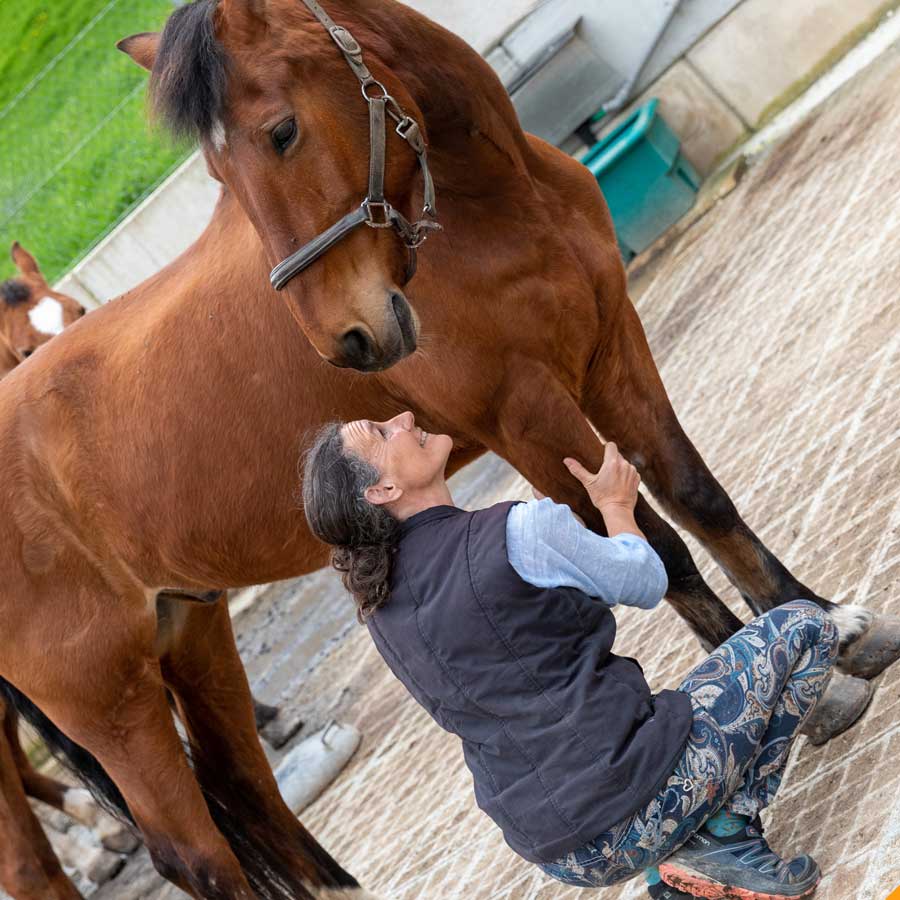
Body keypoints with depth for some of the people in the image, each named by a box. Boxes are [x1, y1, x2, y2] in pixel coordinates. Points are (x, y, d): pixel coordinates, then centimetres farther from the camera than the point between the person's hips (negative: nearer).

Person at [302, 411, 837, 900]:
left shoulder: (380, 605, 6)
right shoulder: (522, 532, -16)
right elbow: (647, 583, 1)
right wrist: (617, 505, 20)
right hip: (635, 813, -7)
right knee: (805, 625, 8)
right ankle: (730, 837, 3)